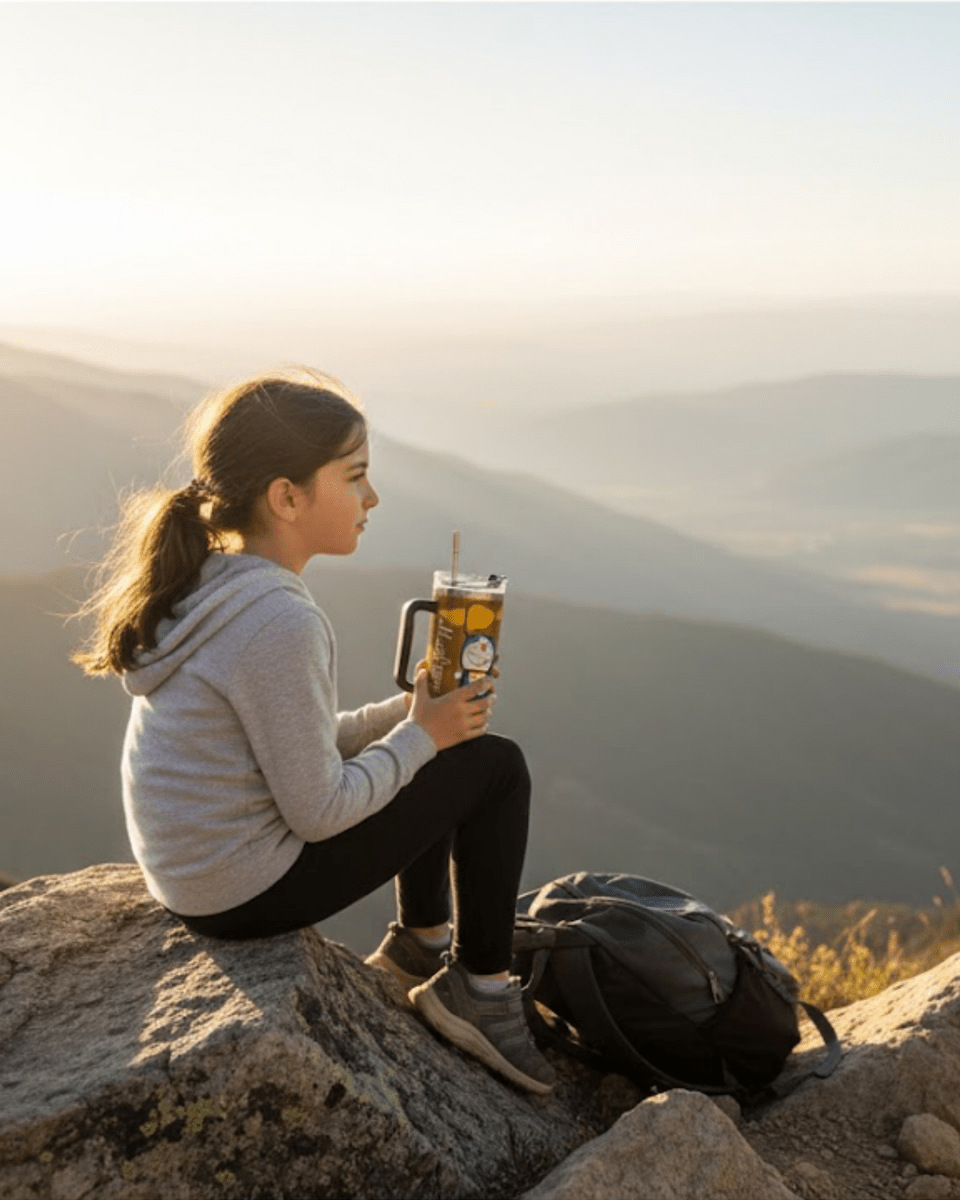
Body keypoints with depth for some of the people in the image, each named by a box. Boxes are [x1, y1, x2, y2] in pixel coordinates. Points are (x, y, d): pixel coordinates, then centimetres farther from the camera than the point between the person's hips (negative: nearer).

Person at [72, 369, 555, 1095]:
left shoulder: (208, 583, 2)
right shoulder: (279, 623, -26)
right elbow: (319, 811, -20)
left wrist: (406, 714, 2)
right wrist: (419, 734, -7)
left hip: (193, 865, 9)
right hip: (250, 890, -9)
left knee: (435, 756, 22)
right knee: (496, 768, -1)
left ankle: (422, 941, 32)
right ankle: (482, 991, 11)